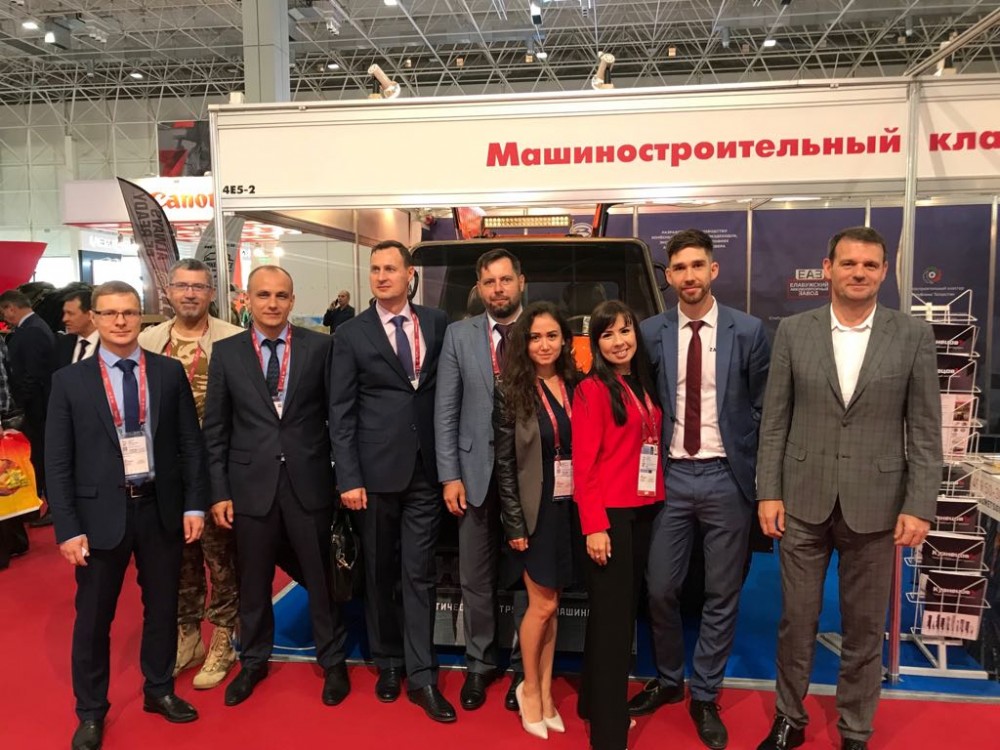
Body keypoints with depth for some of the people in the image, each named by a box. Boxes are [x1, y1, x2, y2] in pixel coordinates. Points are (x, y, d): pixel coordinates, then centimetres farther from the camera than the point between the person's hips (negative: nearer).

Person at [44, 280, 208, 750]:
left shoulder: (170, 373, 0)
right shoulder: (69, 381, -3)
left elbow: (191, 443, 2)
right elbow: (58, 461, -4)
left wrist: (194, 504, -3)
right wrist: (67, 528, -9)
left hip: (161, 508, 2)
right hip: (101, 513, -1)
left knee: (162, 606, 16)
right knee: (93, 617, 12)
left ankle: (159, 690, 38)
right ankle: (91, 712, 32)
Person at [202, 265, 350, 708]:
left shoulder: (319, 346, -2)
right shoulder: (226, 352, 2)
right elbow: (215, 429, 3)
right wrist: (219, 492, -1)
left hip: (308, 482, -1)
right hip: (251, 483, 1)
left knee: (319, 576, 11)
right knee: (252, 581, 15)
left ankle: (332, 661, 31)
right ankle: (254, 660, 38)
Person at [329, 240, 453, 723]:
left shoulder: (438, 323, 5)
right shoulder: (352, 334, 1)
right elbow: (341, 412, -2)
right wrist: (348, 477, -8)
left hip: (426, 468, 1)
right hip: (376, 469, 0)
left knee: (419, 573, 6)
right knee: (380, 573, 12)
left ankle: (421, 675, 15)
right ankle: (388, 663, 30)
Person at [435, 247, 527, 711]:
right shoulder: (459, 335, 4)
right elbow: (445, 410, 2)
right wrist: (450, 476, -3)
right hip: (476, 473, 2)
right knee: (476, 578, 12)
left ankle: (524, 666, 28)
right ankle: (479, 664, 30)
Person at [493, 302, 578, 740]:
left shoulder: (576, 387, 2)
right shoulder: (511, 393, -6)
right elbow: (504, 465, -7)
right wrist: (514, 524, -9)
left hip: (571, 507, 3)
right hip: (537, 509, -3)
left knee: (552, 605, 12)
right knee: (543, 605, 4)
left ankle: (545, 691, 28)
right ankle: (529, 689, 27)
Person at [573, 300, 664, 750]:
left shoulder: (644, 386, 11)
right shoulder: (592, 390, -10)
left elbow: (651, 446, 10)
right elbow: (584, 465, -14)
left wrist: (656, 501, 2)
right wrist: (594, 526, -18)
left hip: (644, 511, 7)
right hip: (609, 515, -7)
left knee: (625, 610, 16)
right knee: (612, 616, 0)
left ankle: (595, 702, 33)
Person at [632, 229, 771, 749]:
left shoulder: (747, 331, -1)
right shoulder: (651, 333, 2)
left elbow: (763, 408, 3)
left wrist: (755, 473, -1)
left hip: (726, 478, -1)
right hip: (671, 477, 1)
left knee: (721, 596, 10)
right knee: (660, 589, 8)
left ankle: (704, 697, 28)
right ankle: (668, 680, 32)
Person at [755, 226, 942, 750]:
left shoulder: (913, 336, 0)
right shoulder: (793, 331, 1)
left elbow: (925, 430, -1)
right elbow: (775, 421, 1)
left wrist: (919, 506, -6)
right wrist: (768, 492, -3)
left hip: (875, 504, 0)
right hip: (804, 501, 1)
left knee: (865, 628, 13)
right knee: (796, 619, 12)